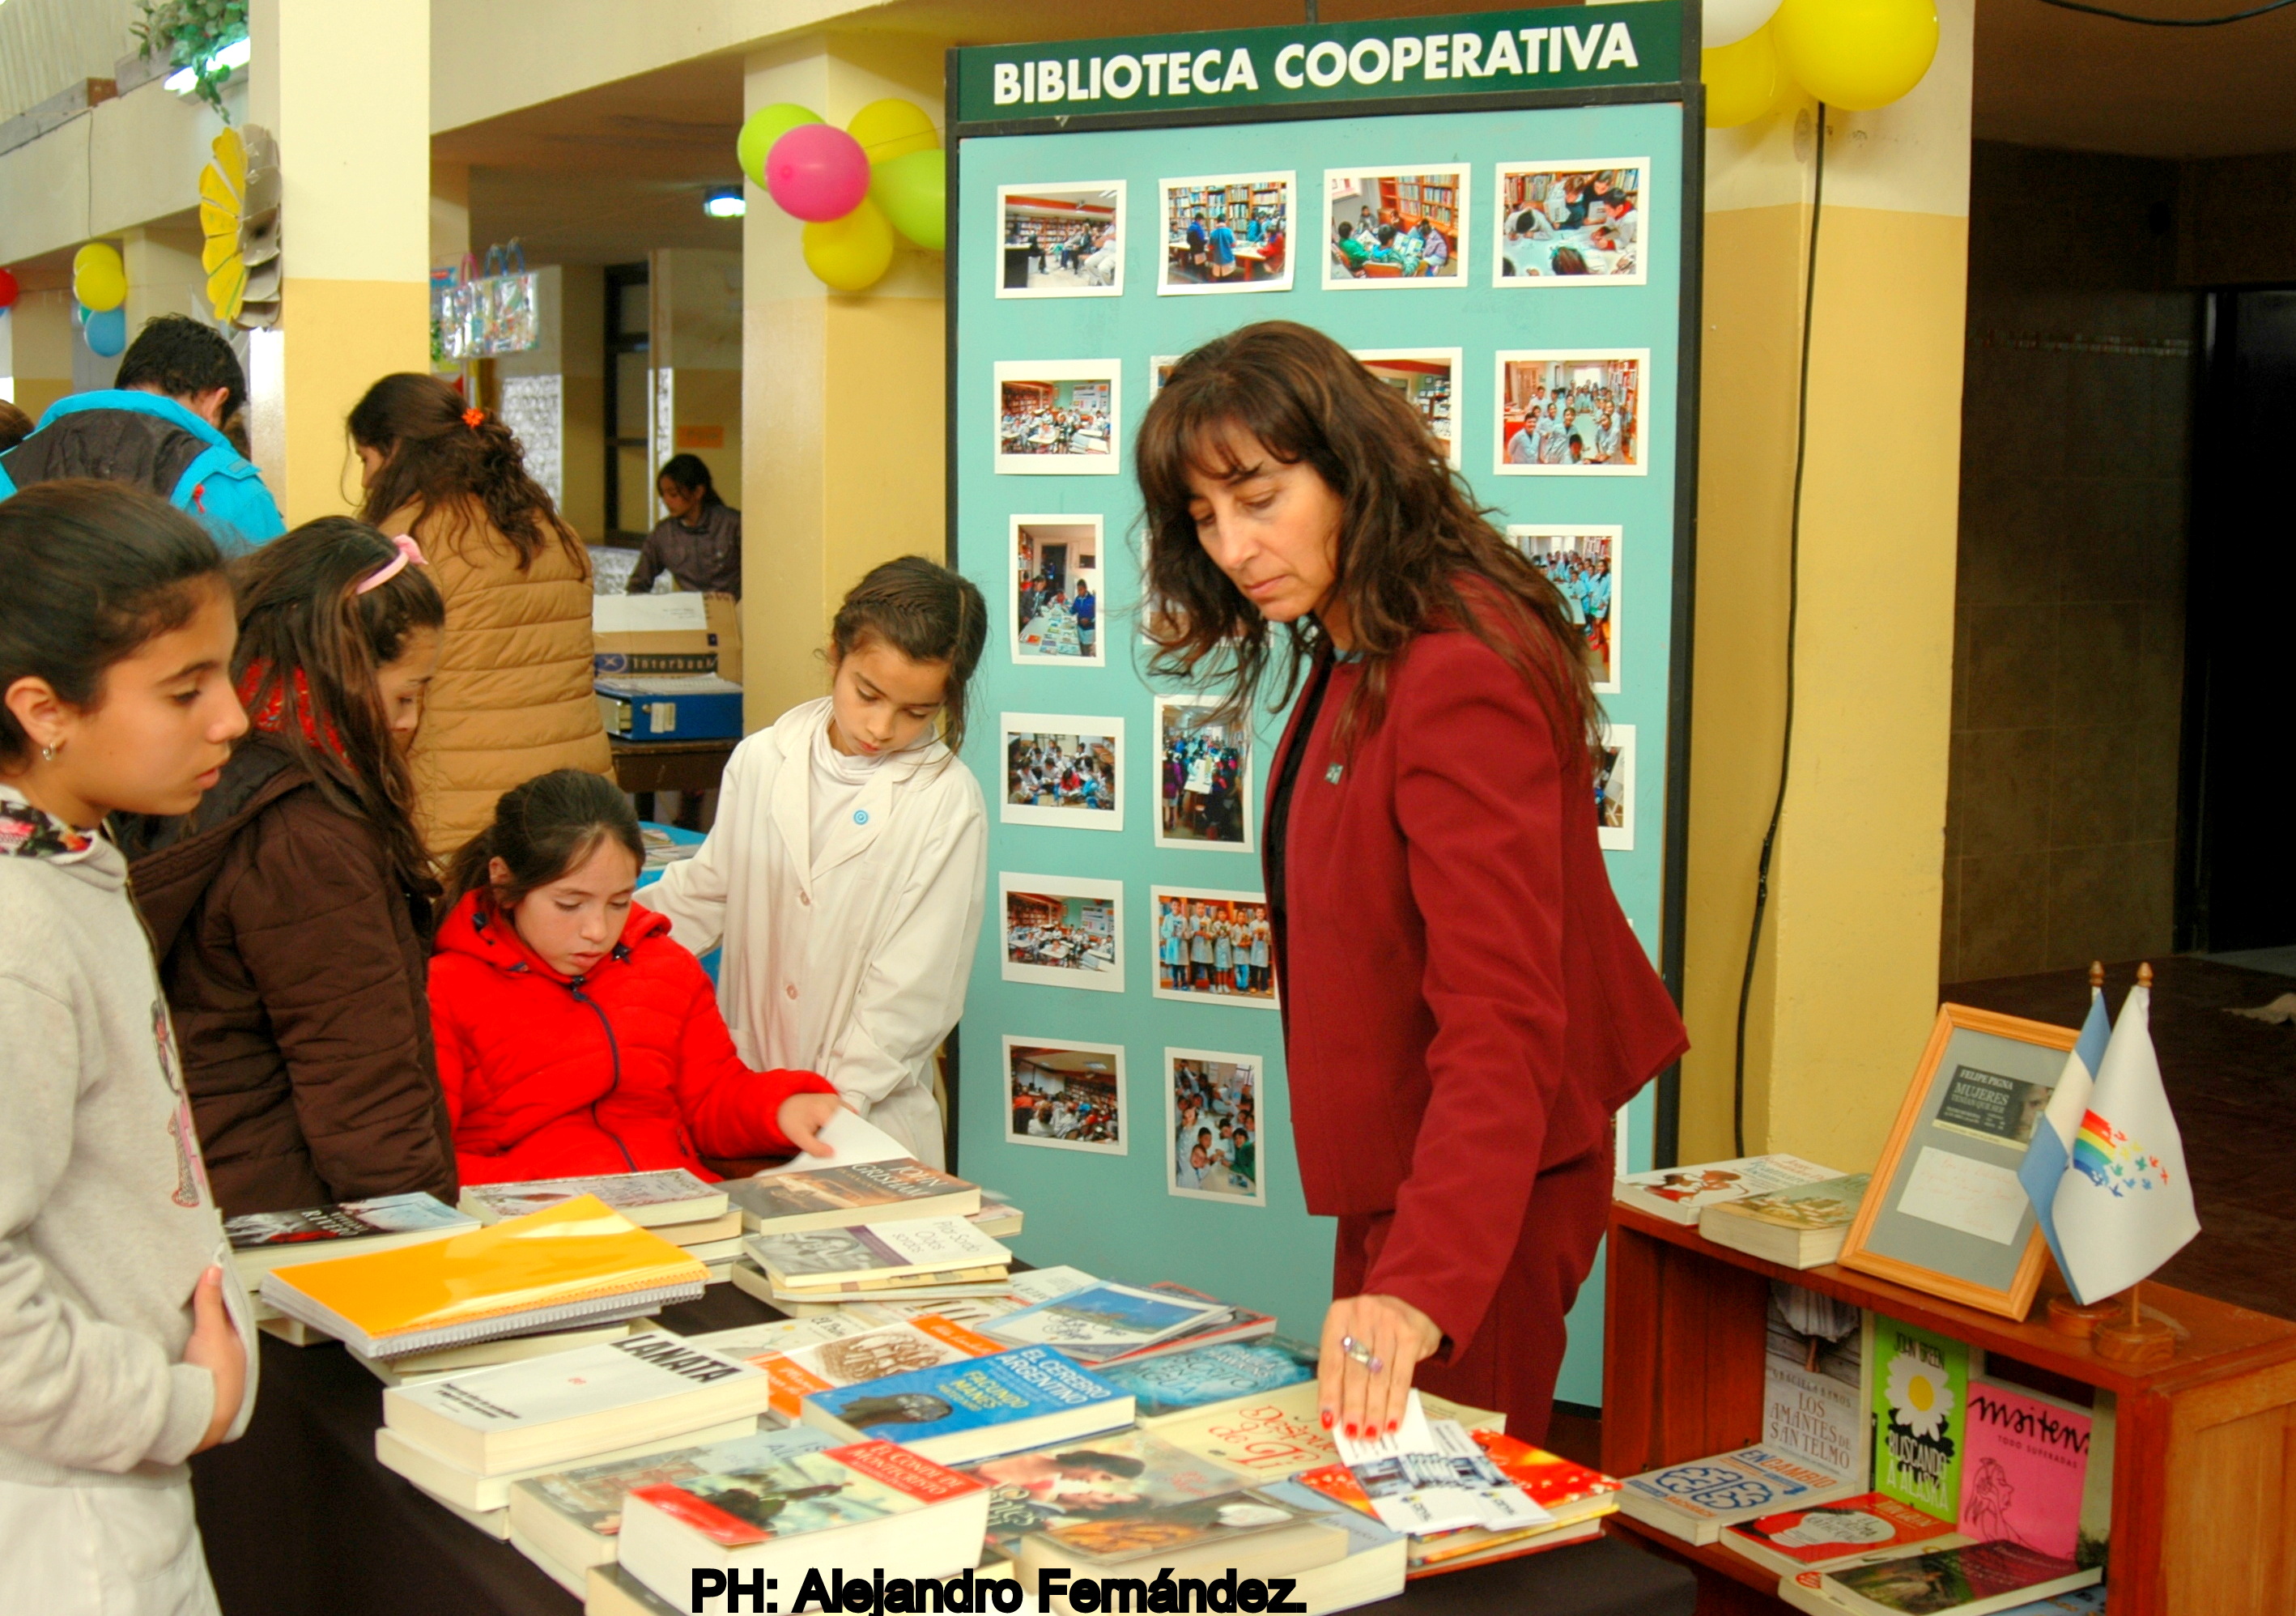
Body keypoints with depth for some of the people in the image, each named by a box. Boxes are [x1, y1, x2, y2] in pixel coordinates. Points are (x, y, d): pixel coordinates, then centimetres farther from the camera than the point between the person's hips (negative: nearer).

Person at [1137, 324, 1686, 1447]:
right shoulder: (1358, 655, 8)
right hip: (1406, 1160, 10)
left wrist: (1424, 1285, -42)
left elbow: (1501, 1017, -32)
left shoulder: (1460, 678, -25)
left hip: (1480, 1183, -10)